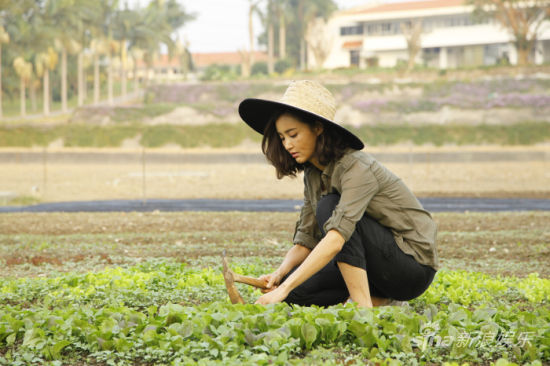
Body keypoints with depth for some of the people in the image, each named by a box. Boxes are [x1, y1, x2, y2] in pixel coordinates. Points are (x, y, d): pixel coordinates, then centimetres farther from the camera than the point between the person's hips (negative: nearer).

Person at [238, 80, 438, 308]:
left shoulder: (356, 167, -23)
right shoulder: (313, 176, 4)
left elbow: (336, 238, -35)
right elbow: (304, 243, 4)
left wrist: (285, 288, -40)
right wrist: (279, 274, -17)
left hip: (415, 267, -8)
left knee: (329, 207, -25)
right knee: (295, 291, -10)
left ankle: (362, 303, -22)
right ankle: (379, 299, 2)